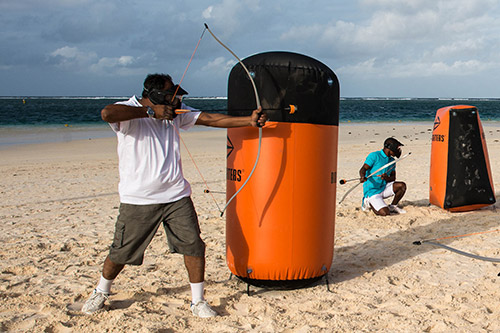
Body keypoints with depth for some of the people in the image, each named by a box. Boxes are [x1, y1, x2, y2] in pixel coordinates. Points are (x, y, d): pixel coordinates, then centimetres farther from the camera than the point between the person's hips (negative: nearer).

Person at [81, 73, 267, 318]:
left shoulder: (176, 113, 9)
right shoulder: (129, 112, -8)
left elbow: (210, 119, 1)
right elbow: (107, 113, -30)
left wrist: (249, 121, -8)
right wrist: (151, 111, -26)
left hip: (177, 196, 4)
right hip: (138, 199, -4)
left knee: (194, 246, -1)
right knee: (121, 252, 8)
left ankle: (198, 301, 16)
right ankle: (101, 292, 35)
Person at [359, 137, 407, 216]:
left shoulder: (392, 161, 12)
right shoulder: (374, 155, -10)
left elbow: (393, 177, 9)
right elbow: (363, 169, -18)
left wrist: (387, 178, -16)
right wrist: (363, 177, -42)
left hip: (383, 188, 7)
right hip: (371, 191, -7)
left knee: (402, 185, -13)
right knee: (385, 213, -23)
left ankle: (393, 207, 9)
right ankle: (369, 203, 7)